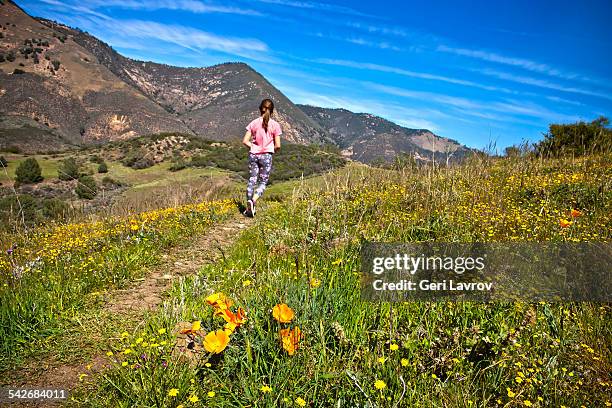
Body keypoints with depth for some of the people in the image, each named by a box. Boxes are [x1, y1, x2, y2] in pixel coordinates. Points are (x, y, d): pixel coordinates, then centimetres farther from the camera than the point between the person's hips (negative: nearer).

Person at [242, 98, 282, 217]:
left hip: (253, 154, 2)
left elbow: (245, 141, -2)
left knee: (252, 180, 10)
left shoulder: (254, 123, 1)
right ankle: (253, 201, -19)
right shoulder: (275, 125, -3)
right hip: (266, 155, -2)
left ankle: (248, 207, 3)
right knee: (263, 182, 6)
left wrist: (253, 147, 13)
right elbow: (277, 145, -5)